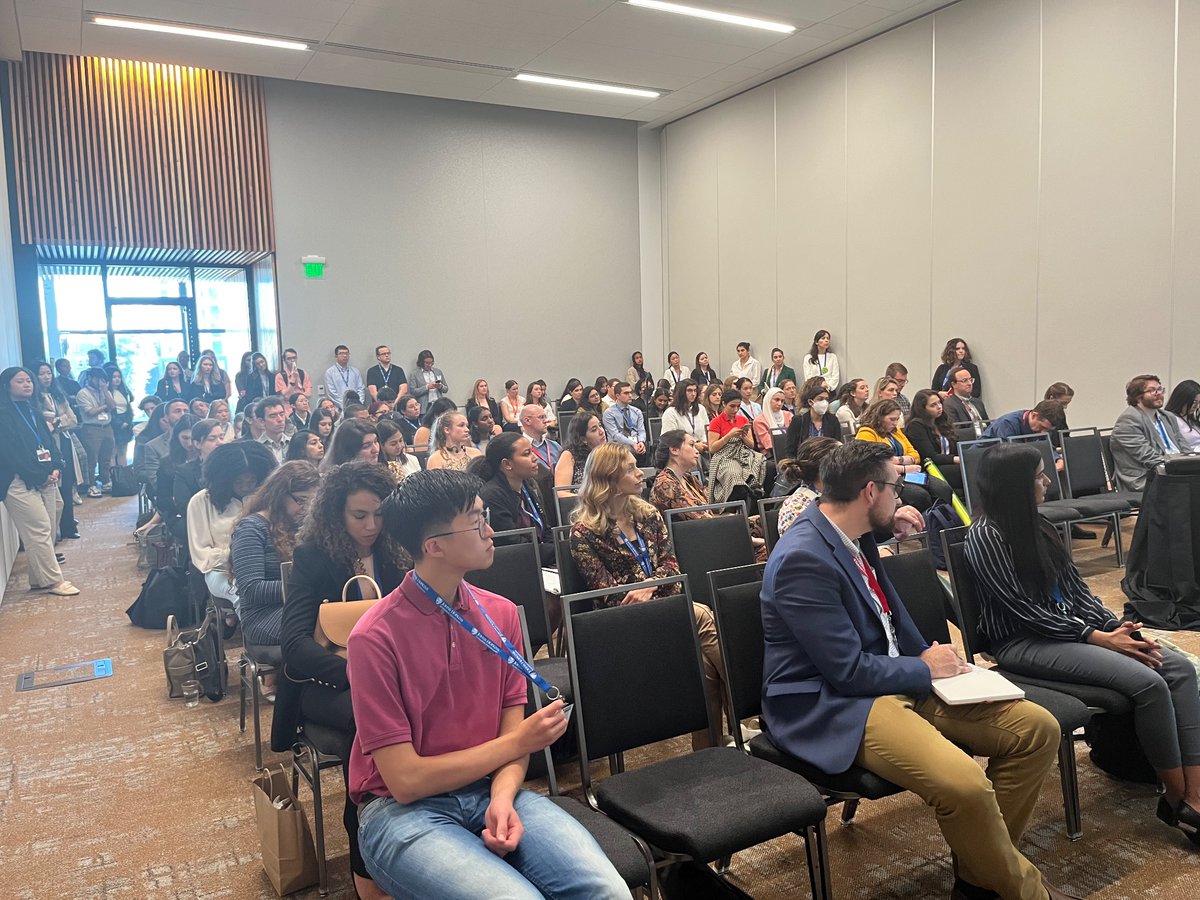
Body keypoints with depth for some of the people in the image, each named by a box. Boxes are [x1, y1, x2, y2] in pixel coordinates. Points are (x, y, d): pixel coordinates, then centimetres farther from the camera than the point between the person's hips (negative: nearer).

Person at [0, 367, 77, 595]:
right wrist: (40, 476, -11)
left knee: (46, 531, 6)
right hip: (21, 483, -7)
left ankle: (40, 580, 13)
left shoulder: (33, 413, 19)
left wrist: (55, 469, -1)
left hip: (45, 479, 8)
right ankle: (53, 581, -4)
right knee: (39, 531, -8)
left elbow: (50, 443, 16)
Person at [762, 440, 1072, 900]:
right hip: (832, 706, -10)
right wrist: (926, 668, -7)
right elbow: (848, 672, -22)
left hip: (898, 678, 10)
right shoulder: (802, 558, -23)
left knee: (1037, 728, 1)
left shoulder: (854, 534, 6)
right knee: (964, 784, -31)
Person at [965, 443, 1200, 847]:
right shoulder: (985, 536, -14)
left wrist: (1116, 626, -5)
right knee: (1147, 682, -23)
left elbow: (1076, 587, 10)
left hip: (1073, 626, 8)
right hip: (1023, 643, -8)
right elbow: (1025, 611, -16)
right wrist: (1097, 638, -16)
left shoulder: (1037, 525, 10)